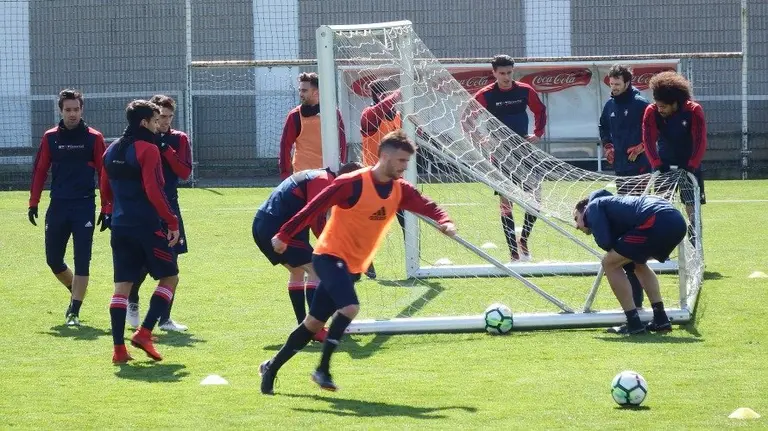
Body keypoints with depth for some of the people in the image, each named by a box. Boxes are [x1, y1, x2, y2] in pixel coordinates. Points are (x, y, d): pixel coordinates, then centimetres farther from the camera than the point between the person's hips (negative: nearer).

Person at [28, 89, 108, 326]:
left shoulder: (94, 138, 0)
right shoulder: (50, 138, 6)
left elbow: (104, 174, 0)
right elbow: (39, 171, 9)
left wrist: (106, 209, -3)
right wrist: (33, 204, 4)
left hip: (85, 206, -3)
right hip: (58, 206, 3)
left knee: (81, 260, -6)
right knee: (53, 259, 7)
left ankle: (74, 311, -1)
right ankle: (76, 294, 32)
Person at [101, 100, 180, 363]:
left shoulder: (112, 151, 12)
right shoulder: (147, 150, -12)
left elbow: (106, 189, 19)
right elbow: (154, 191, -19)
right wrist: (172, 223, -14)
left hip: (120, 226, 7)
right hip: (147, 226, -7)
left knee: (122, 285, 6)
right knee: (169, 277, 7)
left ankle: (119, 349, 1)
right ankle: (144, 333, -4)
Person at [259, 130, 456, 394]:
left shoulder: (400, 190, 2)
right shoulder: (354, 183, -19)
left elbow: (426, 206, 2)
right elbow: (314, 207, -16)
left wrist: (444, 222, -21)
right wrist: (284, 236, -16)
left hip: (352, 265, 7)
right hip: (330, 256, -7)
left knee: (314, 323, 10)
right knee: (350, 307, -27)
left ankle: (271, 368, 23)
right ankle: (323, 369, -17)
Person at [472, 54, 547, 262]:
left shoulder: (525, 91, 1)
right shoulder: (485, 95, -6)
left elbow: (540, 110, 17)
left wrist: (538, 134, 6)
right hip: (500, 153, -2)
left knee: (536, 196, -6)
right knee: (506, 202, -2)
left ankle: (524, 240, 13)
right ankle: (514, 252, 2)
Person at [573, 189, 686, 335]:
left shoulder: (594, 206, 13)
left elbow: (604, 242, -1)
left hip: (656, 221, -9)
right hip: (677, 222, 9)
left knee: (610, 264, 7)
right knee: (639, 263, 34)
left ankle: (634, 323, 5)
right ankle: (661, 320, 28)